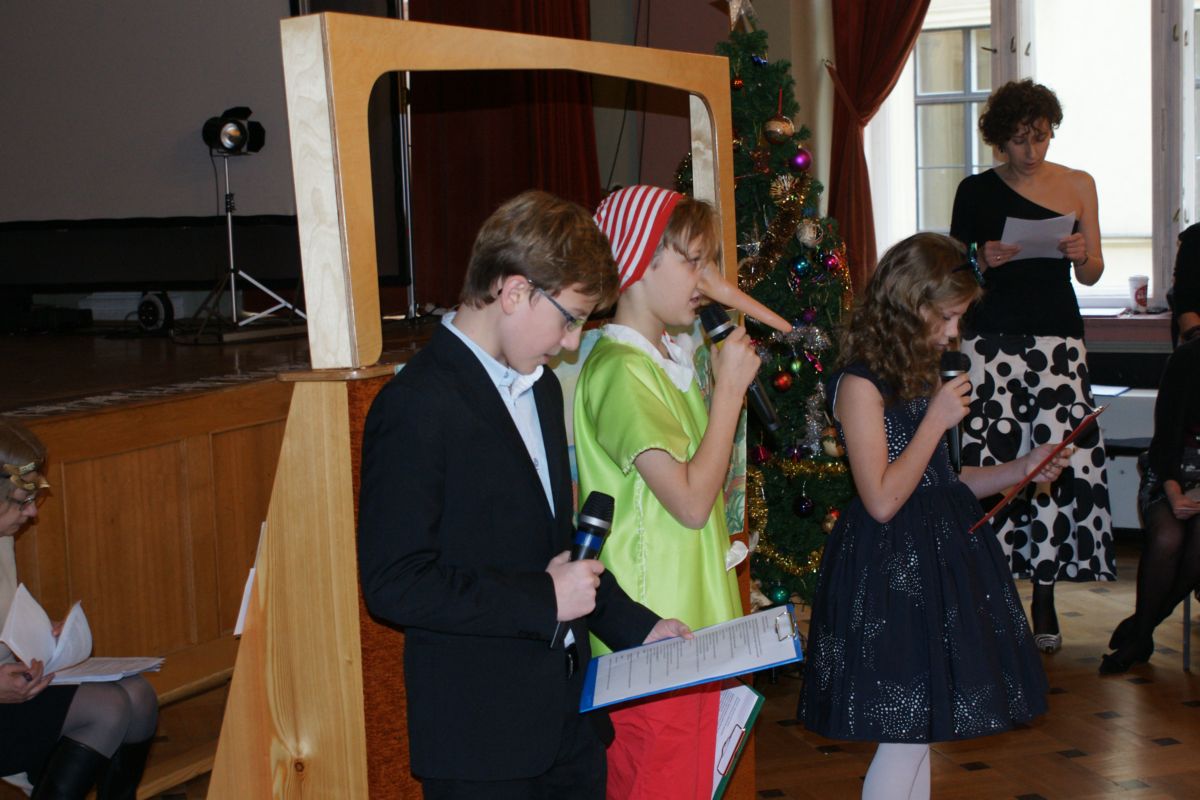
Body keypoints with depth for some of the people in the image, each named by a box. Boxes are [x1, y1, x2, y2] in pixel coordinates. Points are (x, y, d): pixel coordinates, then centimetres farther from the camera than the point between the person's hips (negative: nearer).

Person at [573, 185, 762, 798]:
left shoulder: (671, 357, 13)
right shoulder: (620, 372, -17)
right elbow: (692, 501, -21)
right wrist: (729, 388, -15)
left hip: (694, 624, 9)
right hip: (651, 637, -9)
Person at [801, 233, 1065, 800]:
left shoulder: (920, 376, 12)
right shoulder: (860, 383, -15)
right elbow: (882, 500, -20)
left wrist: (1021, 470, 8)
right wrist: (938, 419, -15)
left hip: (937, 560, 9)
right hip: (893, 570, -9)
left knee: (918, 731, 13)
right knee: (906, 734, -5)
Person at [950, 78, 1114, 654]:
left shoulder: (1078, 186, 11)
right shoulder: (977, 191, 7)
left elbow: (1092, 275, 12)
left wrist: (1082, 256, -10)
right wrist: (984, 262, -8)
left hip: (1058, 337, 1)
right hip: (992, 338, -1)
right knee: (991, 459, -10)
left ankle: (1045, 597, 3)